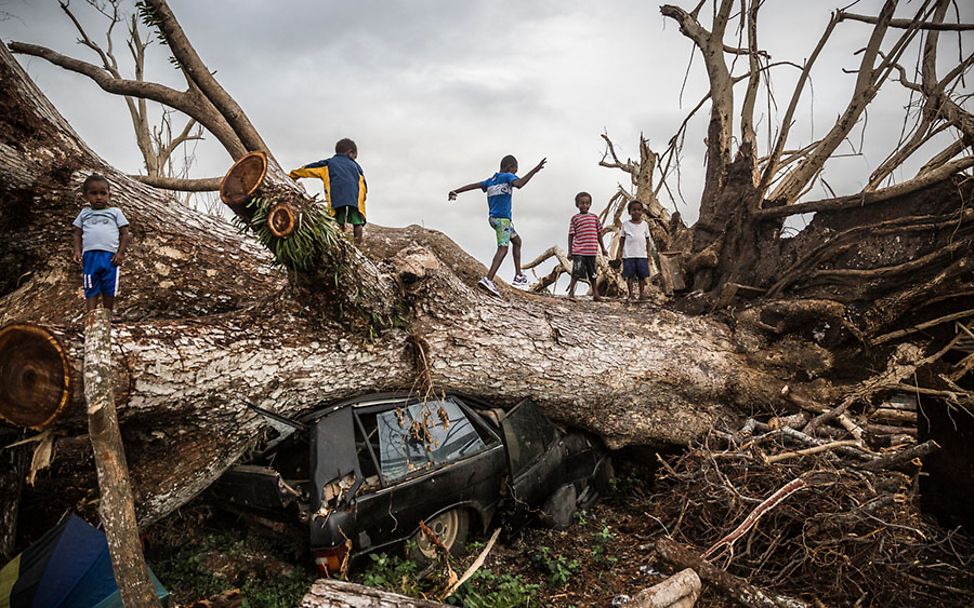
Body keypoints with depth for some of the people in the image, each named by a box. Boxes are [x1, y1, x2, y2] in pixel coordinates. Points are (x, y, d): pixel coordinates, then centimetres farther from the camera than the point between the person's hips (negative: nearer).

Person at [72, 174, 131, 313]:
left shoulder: (115, 212, 9)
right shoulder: (84, 213, 15)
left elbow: (125, 234, 5)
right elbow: (77, 234, 16)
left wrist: (120, 253, -6)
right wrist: (77, 250, 0)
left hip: (110, 256, -1)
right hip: (90, 256, 1)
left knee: (109, 290, 7)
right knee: (90, 290, 1)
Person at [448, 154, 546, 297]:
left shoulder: (491, 180, 16)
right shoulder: (508, 177, -5)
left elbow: (472, 185, 9)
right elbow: (519, 184, -26)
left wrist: (455, 192, 8)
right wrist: (534, 170, -24)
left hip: (493, 217, 9)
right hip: (502, 218, -9)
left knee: (517, 241, 21)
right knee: (503, 249, -14)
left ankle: (518, 275, 19)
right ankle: (488, 280, -28)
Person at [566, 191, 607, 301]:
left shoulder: (594, 217, 10)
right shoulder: (575, 218, 1)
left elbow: (599, 234, 15)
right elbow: (571, 235, 1)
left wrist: (603, 248, 14)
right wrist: (570, 251, -2)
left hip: (592, 251, 4)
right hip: (579, 251, -4)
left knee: (592, 273, 14)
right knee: (577, 272, -12)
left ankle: (595, 293, 25)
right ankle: (571, 292, -5)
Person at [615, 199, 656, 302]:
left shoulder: (644, 224, 8)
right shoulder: (625, 224, 4)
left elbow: (647, 239, 11)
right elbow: (622, 239, 6)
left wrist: (648, 252, 5)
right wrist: (619, 251, 1)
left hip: (642, 255, 2)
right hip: (629, 255, -1)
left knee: (642, 275, 4)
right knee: (629, 275, 0)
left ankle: (642, 294, 15)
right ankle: (630, 295, 7)